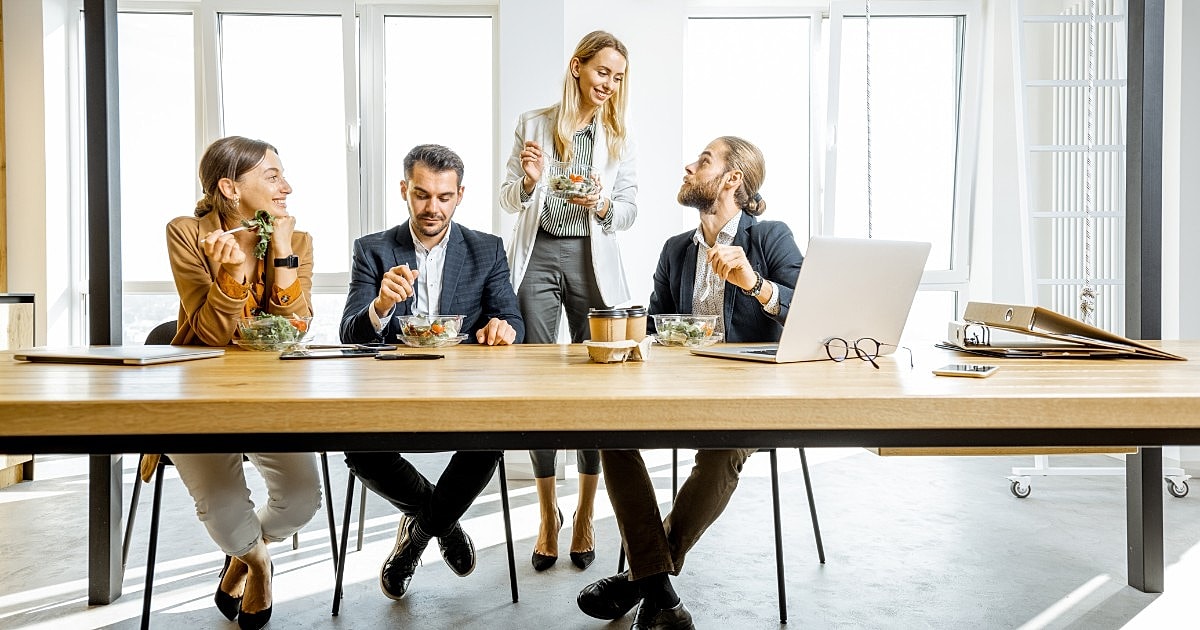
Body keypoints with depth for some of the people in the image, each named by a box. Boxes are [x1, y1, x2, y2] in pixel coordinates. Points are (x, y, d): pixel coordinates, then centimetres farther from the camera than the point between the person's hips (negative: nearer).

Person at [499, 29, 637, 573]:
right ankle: (548, 514, 16)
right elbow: (508, 198, 8)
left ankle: (585, 514, 17)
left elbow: (629, 211, 7)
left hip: (592, 260, 1)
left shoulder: (619, 138, 9)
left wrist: (600, 205, -14)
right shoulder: (532, 124, 7)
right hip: (537, 257, -1)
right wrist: (528, 181, -13)